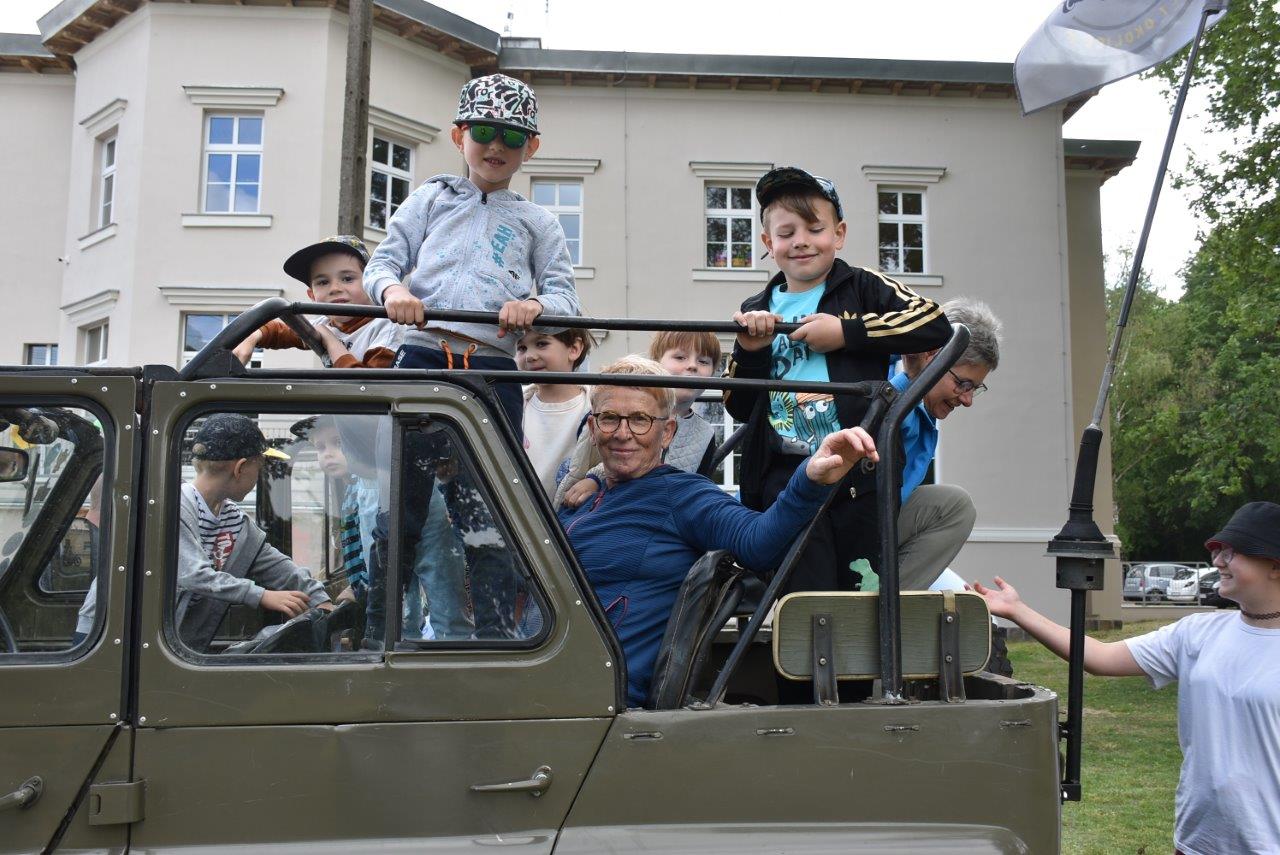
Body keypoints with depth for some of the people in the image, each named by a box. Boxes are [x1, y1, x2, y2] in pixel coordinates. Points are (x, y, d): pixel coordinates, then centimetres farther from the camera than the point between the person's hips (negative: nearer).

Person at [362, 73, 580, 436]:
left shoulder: (538, 222, 17)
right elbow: (381, 263, 11)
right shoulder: (431, 198, 17)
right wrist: (392, 289, -14)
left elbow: (565, 299, 9)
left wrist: (535, 304, -16)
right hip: (421, 356, 0)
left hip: (494, 367, 1)